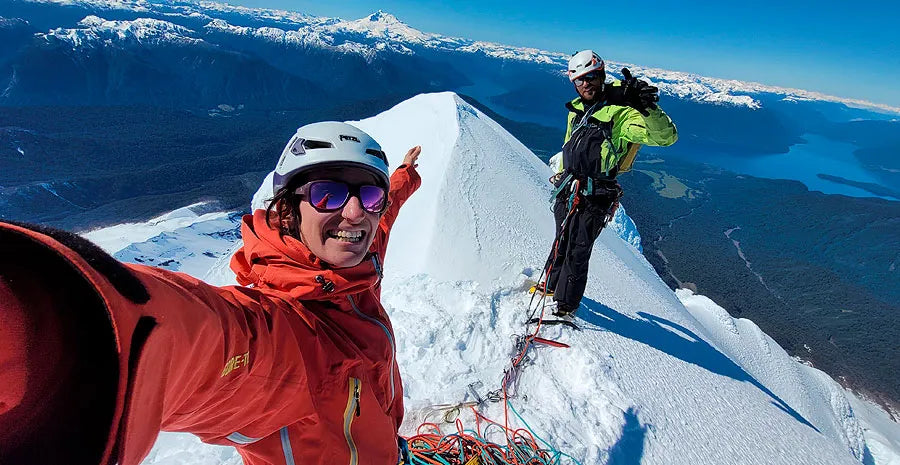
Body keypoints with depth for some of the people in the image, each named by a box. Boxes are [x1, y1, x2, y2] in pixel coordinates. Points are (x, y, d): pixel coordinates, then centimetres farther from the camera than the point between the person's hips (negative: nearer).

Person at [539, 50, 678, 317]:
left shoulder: (620, 113, -15)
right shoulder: (577, 109, 9)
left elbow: (666, 137, -26)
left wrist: (646, 107, -42)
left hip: (594, 197, -6)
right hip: (567, 189, 7)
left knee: (577, 251, 0)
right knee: (562, 241, 21)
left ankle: (567, 304, 17)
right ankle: (552, 284, 41)